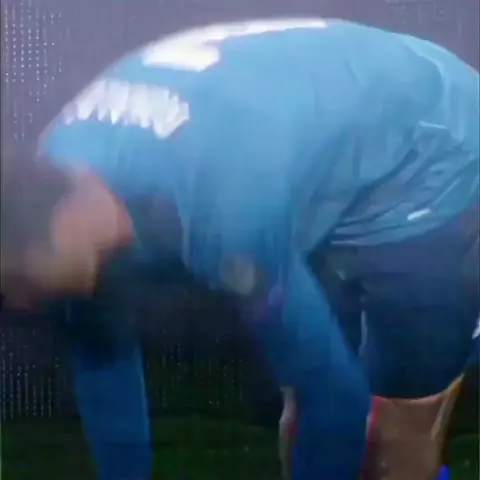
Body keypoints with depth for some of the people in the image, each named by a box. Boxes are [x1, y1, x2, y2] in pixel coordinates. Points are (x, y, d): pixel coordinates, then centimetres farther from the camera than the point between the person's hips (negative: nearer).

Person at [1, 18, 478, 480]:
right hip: (332, 179, 7)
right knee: (302, 406, 12)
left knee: (399, 437, 2)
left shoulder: (220, 206, -39)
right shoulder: (70, 156, -13)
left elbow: (335, 394, -25)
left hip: (430, 180, -7)